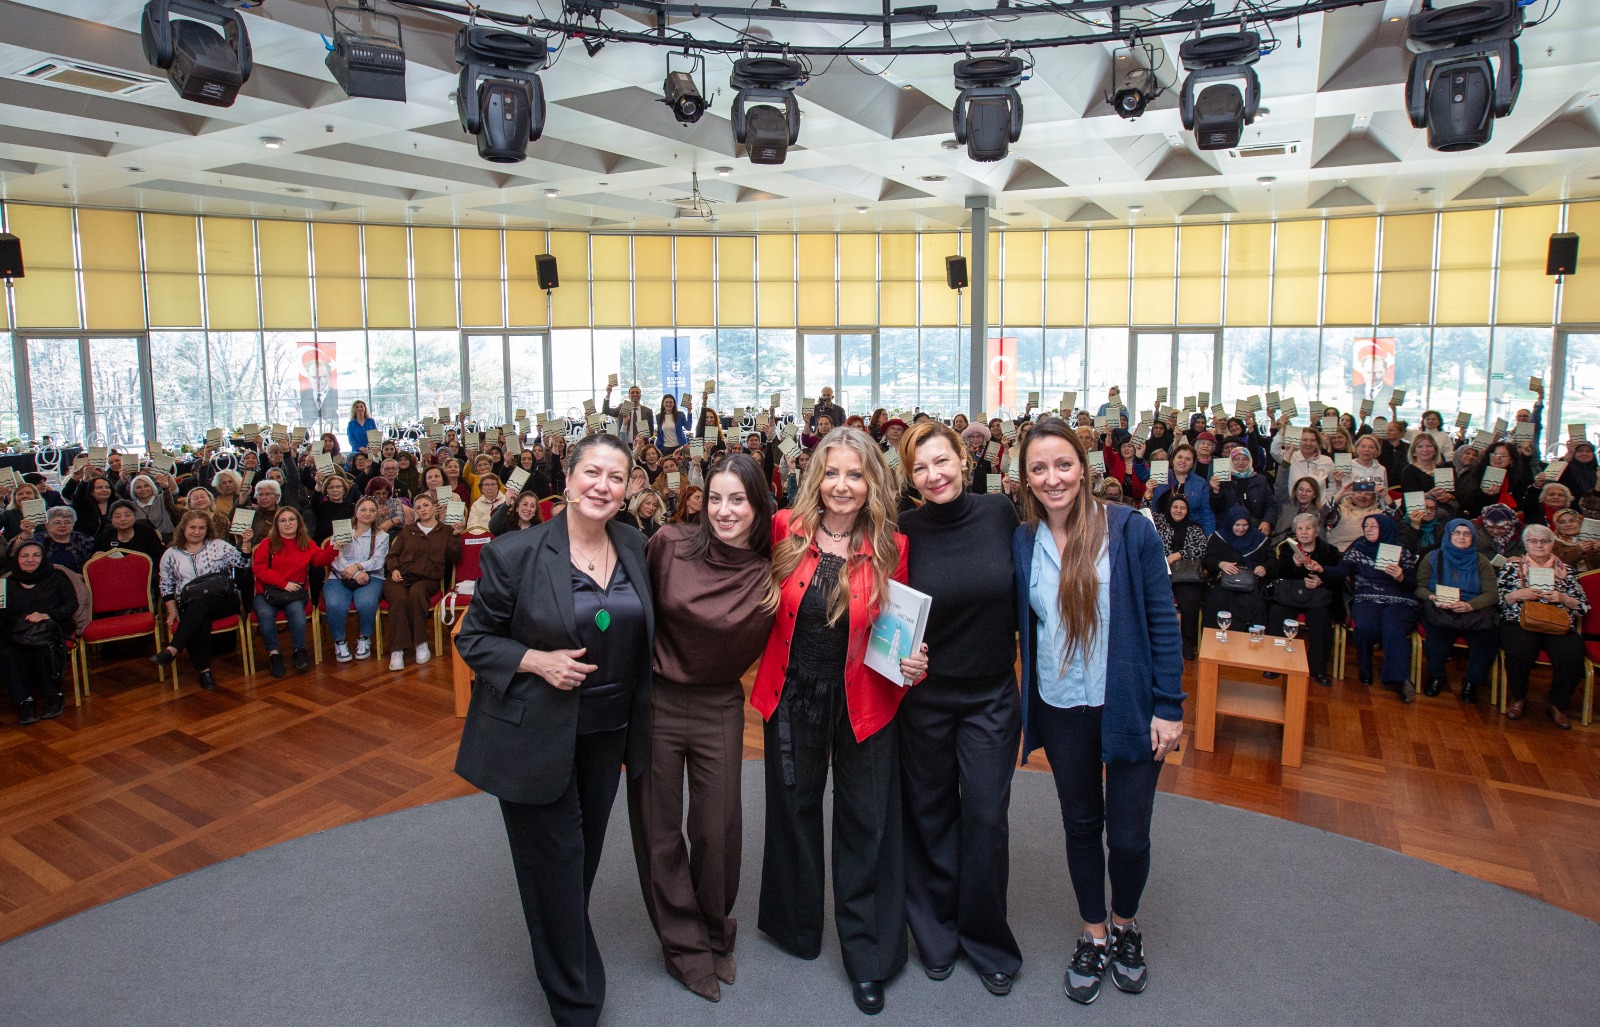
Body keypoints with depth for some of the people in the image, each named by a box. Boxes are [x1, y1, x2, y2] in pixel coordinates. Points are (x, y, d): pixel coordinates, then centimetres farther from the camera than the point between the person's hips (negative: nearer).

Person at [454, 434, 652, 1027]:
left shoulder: (635, 550, -1)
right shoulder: (515, 554, -14)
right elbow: (473, 639, -7)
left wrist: (639, 723, 4)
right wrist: (537, 661, -21)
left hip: (607, 733, 5)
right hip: (535, 738, -4)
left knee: (584, 858, 20)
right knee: (556, 864, 5)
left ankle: (566, 953, 46)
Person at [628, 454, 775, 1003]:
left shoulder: (771, 572, -8)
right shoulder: (669, 544, -12)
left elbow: (769, 645, 6)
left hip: (720, 709, 1)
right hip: (656, 703, 0)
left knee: (718, 830, 10)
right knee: (660, 831, 10)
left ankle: (715, 933, 38)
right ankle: (684, 943, 33)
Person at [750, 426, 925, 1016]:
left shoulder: (891, 547, -9)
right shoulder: (785, 531, -8)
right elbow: (761, 604, 8)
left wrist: (912, 663, -16)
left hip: (864, 702, -1)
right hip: (792, 696, 2)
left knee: (867, 824, 8)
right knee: (792, 810, 19)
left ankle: (868, 956, 28)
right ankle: (794, 925, 43)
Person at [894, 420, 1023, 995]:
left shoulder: (1000, 514, -7)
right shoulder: (904, 532, -9)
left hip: (992, 694, 1)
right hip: (924, 695, 0)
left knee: (986, 816, 4)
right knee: (930, 814, 12)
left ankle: (986, 938, 27)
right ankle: (935, 933, 34)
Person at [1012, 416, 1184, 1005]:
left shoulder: (1129, 530, -11)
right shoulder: (1021, 543, -2)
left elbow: (1163, 620, -8)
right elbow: (1018, 627, 5)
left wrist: (1169, 707, -9)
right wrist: (1018, 708, 0)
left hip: (1130, 707, -2)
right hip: (1062, 710, 3)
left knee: (1129, 835, 5)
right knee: (1081, 824, 17)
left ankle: (1125, 925, 37)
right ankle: (1093, 936, 39)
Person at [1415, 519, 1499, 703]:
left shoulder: (1481, 562, 12)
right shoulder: (1432, 558, 11)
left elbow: (1492, 594, 1)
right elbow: (1420, 587, 7)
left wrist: (1469, 605, -18)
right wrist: (1433, 598, -16)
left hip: (1474, 613, 1)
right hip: (1440, 612, -1)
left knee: (1487, 637, -29)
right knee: (1437, 633, -35)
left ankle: (1471, 681, -5)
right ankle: (1436, 677, -9)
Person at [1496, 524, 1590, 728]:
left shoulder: (1566, 571, 18)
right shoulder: (1512, 567, 14)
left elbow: (1583, 606, 14)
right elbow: (1497, 599, 7)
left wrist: (1563, 598, -4)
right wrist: (1518, 594, -9)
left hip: (1558, 626, 2)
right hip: (1519, 622, -2)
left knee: (1571, 656, -30)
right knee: (1519, 651, -35)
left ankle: (1557, 705, -5)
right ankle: (1517, 698, -6)